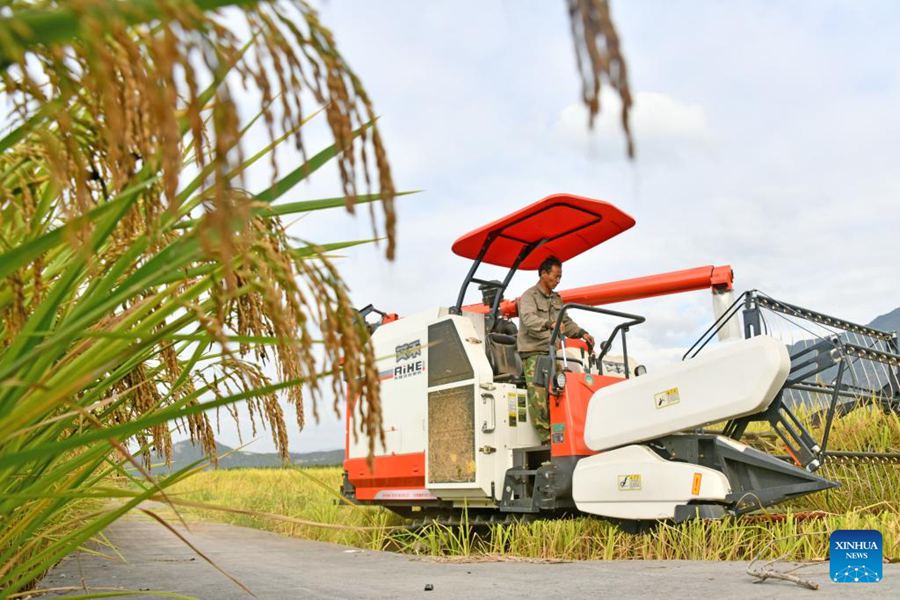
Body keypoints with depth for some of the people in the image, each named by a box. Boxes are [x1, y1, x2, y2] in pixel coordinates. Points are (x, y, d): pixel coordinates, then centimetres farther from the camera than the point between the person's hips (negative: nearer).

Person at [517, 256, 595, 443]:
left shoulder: (556, 299, 21)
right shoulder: (529, 296, -3)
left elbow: (566, 322, 22)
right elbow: (529, 318, -20)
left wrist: (581, 333, 4)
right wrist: (549, 324, -36)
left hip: (551, 352, 7)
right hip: (533, 353, -7)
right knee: (538, 395, -17)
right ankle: (545, 435, -14)